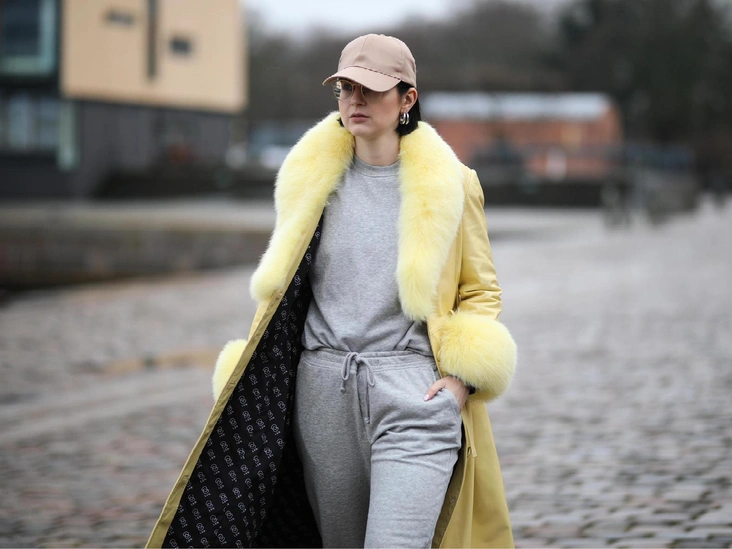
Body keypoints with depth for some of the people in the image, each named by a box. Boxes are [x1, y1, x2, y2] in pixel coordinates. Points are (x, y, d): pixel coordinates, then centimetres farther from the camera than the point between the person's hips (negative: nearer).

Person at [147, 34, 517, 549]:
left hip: (413, 391, -4)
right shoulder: (312, 179, 10)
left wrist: (460, 378, -5)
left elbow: (481, 290, 9)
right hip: (323, 392, 4)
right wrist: (252, 377, 10)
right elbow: (281, 290, 18)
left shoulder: (448, 183, 2)